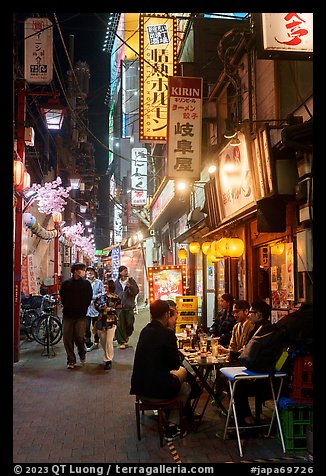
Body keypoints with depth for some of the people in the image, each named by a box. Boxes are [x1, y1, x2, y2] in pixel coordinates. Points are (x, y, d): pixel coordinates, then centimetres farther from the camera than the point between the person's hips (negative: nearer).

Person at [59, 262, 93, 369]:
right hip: (67, 315, 1)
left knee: (79, 337, -7)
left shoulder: (86, 284, 3)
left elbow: (88, 299, 3)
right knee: (67, 338, 0)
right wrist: (67, 307, 4)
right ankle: (71, 360, 14)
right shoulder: (66, 283, 5)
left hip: (80, 316, -1)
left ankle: (82, 354, 23)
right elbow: (62, 298, 11)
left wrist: (82, 310, -1)